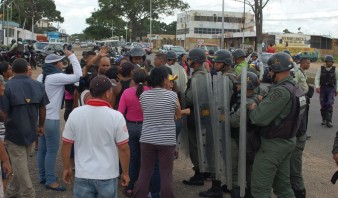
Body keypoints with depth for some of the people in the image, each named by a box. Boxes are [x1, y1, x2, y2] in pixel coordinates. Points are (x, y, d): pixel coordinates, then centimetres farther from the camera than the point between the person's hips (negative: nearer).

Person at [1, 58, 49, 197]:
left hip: (14, 132, -4)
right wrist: (41, 126, 20)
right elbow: (42, 108, 7)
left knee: (20, 164, 6)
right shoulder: (38, 85, 1)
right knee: (22, 163, 19)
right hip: (30, 131, 5)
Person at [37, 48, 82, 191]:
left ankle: (43, 176, 24)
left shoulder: (41, 76, 10)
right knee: (52, 150, -3)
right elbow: (78, 76, -20)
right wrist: (71, 56, -13)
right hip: (51, 119, -9)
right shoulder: (56, 77, -17)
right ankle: (50, 181, 3)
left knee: (42, 148, 14)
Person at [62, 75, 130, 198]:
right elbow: (123, 148, -10)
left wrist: (66, 168, 13)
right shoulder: (116, 116, -13)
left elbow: (66, 144, 0)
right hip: (107, 175, -2)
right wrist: (125, 173, 3)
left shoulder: (75, 114, -6)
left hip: (83, 175, 2)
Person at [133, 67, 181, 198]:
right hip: (167, 140, -3)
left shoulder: (144, 95, -1)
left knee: (145, 172, 12)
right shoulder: (172, 95, -9)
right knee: (166, 174, 5)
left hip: (147, 139, 3)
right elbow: (178, 115, 6)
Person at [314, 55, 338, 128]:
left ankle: (329, 121, -12)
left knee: (329, 104, -14)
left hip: (331, 89, -1)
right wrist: (317, 87, -25)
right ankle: (324, 119, 24)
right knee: (323, 105, 5)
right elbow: (317, 78, -9)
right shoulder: (321, 69, -3)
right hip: (322, 89, 1)